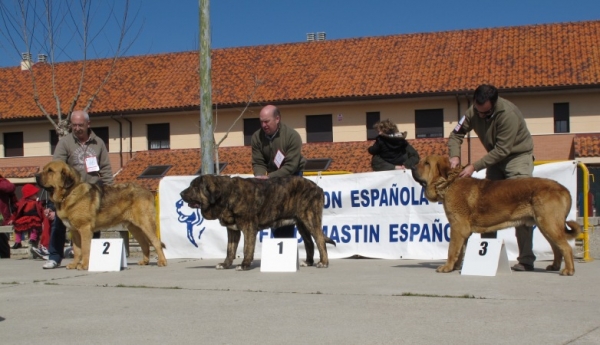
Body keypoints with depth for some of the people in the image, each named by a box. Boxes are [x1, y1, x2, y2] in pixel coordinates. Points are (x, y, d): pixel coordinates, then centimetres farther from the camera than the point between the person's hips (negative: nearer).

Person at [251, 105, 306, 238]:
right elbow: (258, 163, -10)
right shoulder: (257, 137, -13)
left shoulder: (292, 136, -25)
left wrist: (269, 177, -37)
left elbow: (290, 166, -29)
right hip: (272, 178, 5)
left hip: (292, 176, -4)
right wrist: (260, 176, -32)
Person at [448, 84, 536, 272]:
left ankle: (526, 259, -15)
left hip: (518, 156, -6)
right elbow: (456, 135, -5)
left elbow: (502, 150, -30)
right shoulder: (473, 112, -12)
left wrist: (474, 167, -33)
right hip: (495, 157, 6)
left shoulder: (508, 114, -31)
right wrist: (455, 156, -24)